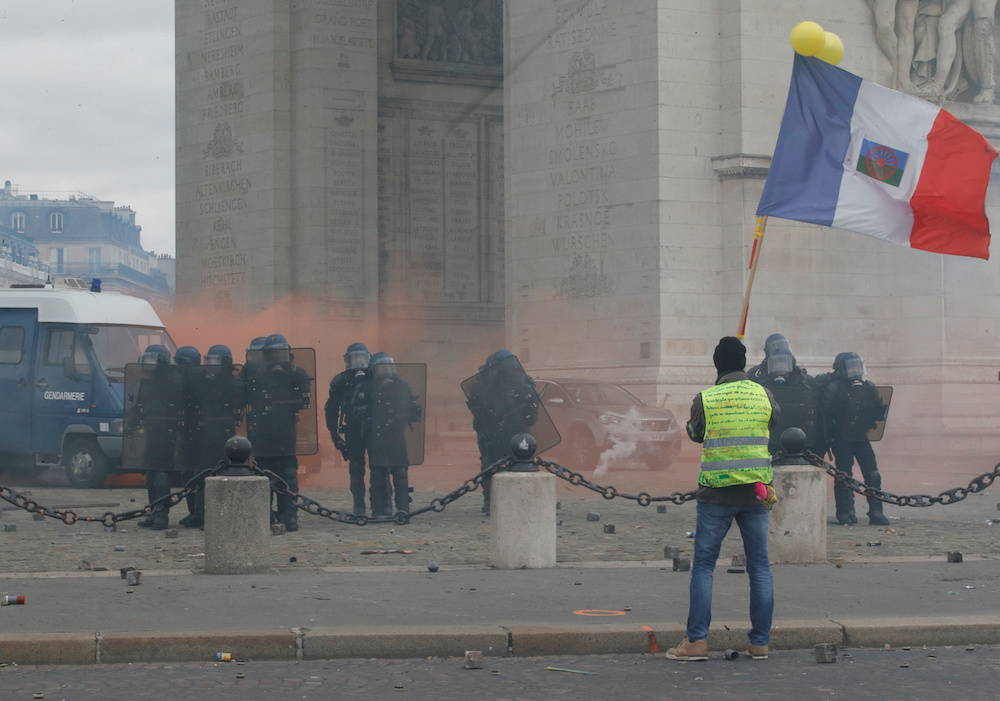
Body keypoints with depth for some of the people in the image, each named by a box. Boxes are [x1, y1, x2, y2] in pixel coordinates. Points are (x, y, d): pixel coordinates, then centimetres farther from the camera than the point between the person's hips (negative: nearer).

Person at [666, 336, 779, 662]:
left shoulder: (705, 399, -6)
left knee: (703, 565, 3)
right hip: (756, 491, 2)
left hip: (716, 493, -2)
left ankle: (697, 640, -2)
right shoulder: (763, 395, 1)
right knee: (760, 567, 8)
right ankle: (760, 642, 8)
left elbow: (694, 433, 11)